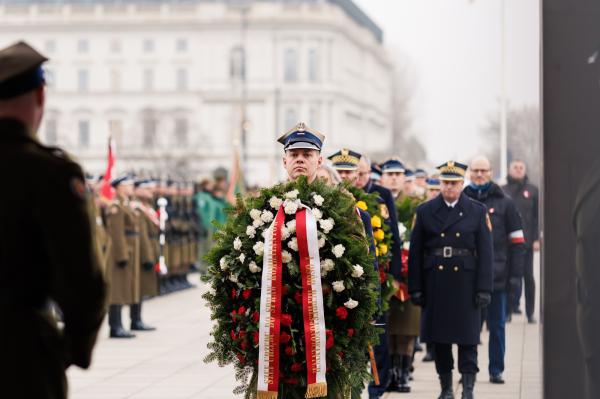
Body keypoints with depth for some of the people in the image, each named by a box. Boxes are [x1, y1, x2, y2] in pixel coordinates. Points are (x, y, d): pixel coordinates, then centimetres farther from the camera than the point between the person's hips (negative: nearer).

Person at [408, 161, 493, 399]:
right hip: (435, 284, 2)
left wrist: (484, 289, -6)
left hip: (466, 283, -1)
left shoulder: (477, 211, 3)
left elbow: (485, 252, 0)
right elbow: (415, 252, 5)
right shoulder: (425, 211, 6)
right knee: (439, 337, 7)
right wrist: (415, 288, 0)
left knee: (468, 337, -3)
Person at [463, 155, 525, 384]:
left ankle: (496, 370, 15)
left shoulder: (504, 203, 3)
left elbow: (516, 242, 2)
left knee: (497, 325, 6)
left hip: (497, 276, 0)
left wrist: (515, 275, -4)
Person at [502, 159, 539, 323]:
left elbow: (538, 216, 3)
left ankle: (530, 313, 10)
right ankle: (509, 308, 8)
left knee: (528, 277, 4)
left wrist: (537, 239, -5)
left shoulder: (533, 190, 5)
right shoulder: (502, 191, 6)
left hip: (527, 241, 0)